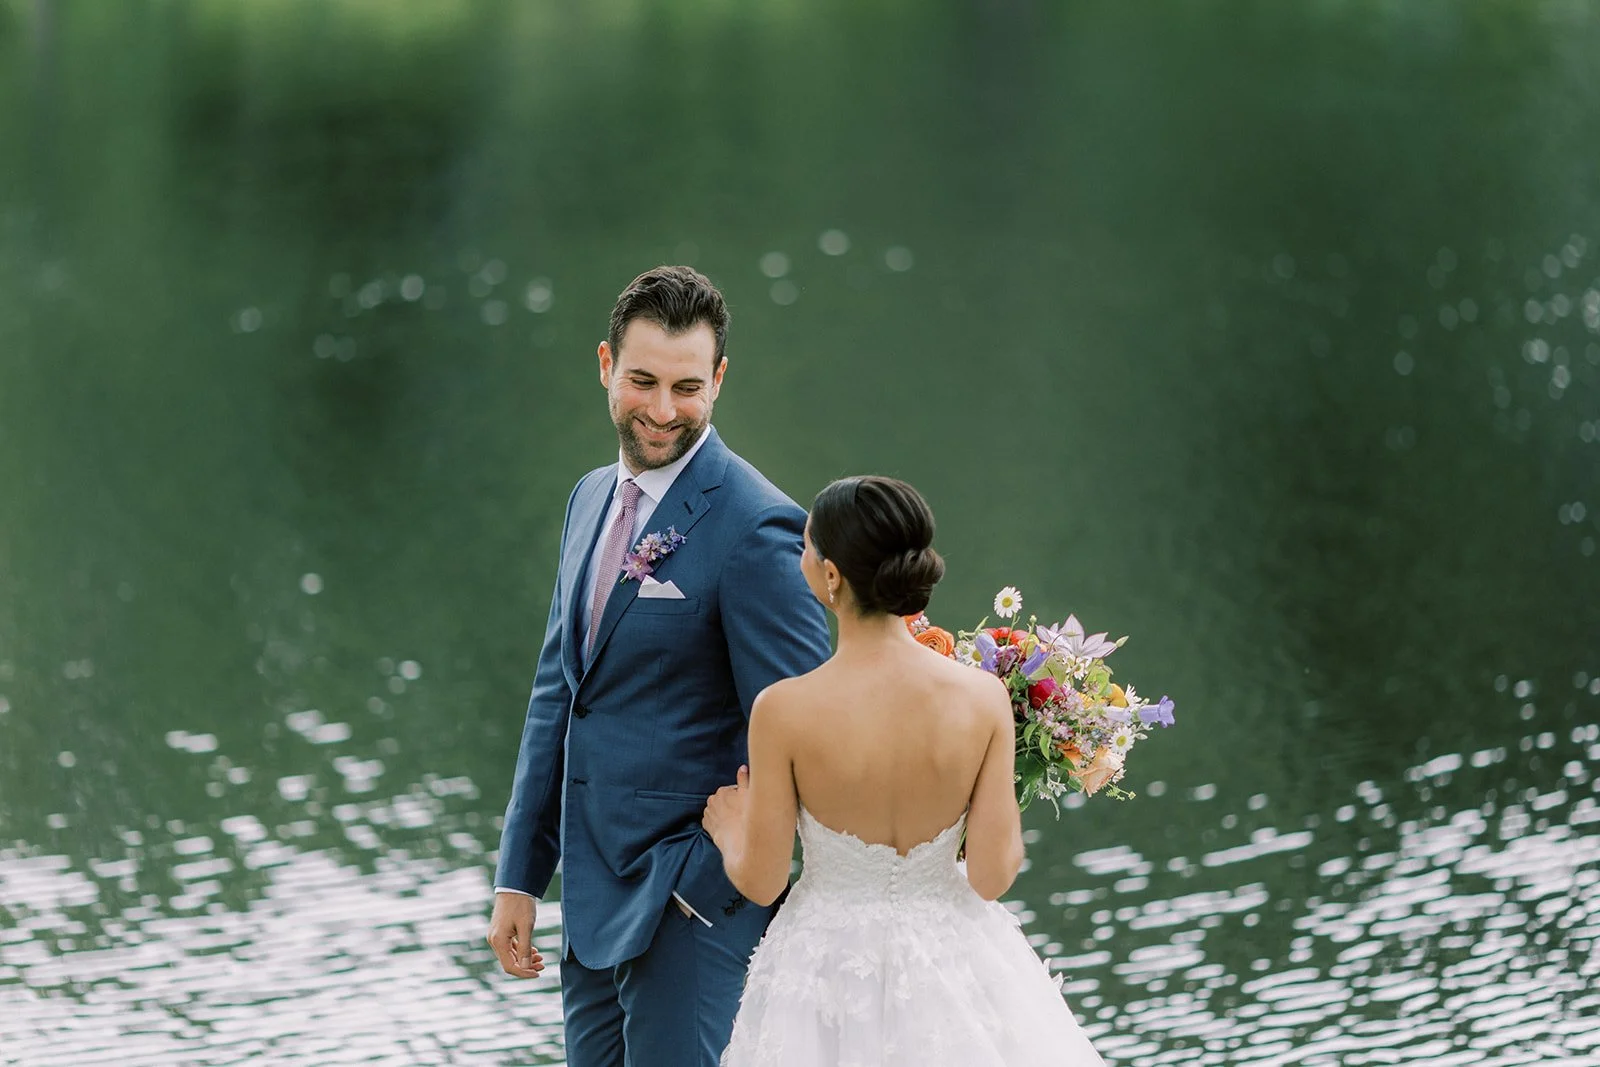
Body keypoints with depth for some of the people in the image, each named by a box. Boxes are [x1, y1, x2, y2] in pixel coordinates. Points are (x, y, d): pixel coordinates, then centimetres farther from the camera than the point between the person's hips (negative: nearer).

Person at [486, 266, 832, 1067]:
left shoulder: (755, 527, -15)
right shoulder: (593, 499, 11)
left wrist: (704, 886, -16)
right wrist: (519, 877, 13)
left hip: (690, 905, -8)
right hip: (596, 896, 8)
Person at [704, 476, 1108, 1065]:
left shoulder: (785, 711, -20)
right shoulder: (983, 697, -15)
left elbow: (760, 880, -10)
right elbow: (992, 875, -11)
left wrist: (730, 831, 12)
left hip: (832, 965, -2)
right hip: (949, 963, 2)